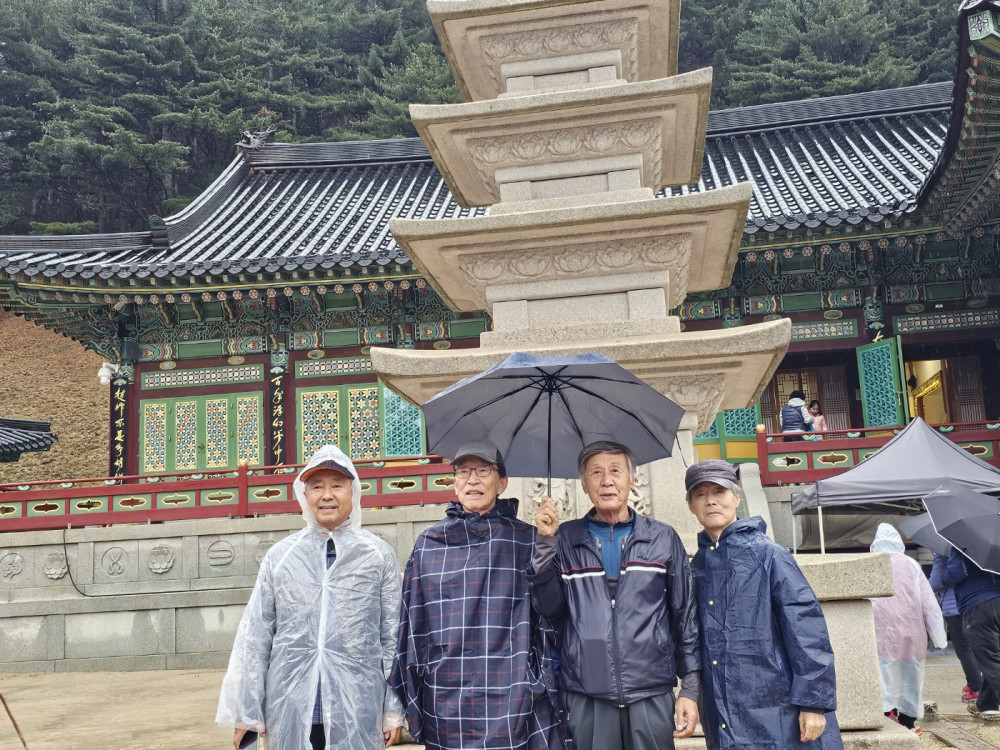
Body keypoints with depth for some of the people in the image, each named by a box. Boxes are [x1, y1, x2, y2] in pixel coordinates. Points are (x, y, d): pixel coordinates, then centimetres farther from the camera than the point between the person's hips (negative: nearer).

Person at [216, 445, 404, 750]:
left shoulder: (378, 555, 3)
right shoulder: (279, 556, 6)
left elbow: (392, 637, 4)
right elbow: (255, 636, 6)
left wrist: (393, 711, 2)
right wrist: (246, 713, 5)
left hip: (357, 717, -1)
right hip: (289, 715, 1)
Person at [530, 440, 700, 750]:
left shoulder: (663, 538, 5)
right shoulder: (565, 539, 6)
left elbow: (685, 616, 7)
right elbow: (549, 608, -1)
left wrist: (690, 688, 3)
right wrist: (545, 541, -9)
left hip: (652, 696, 0)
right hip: (585, 699, 0)